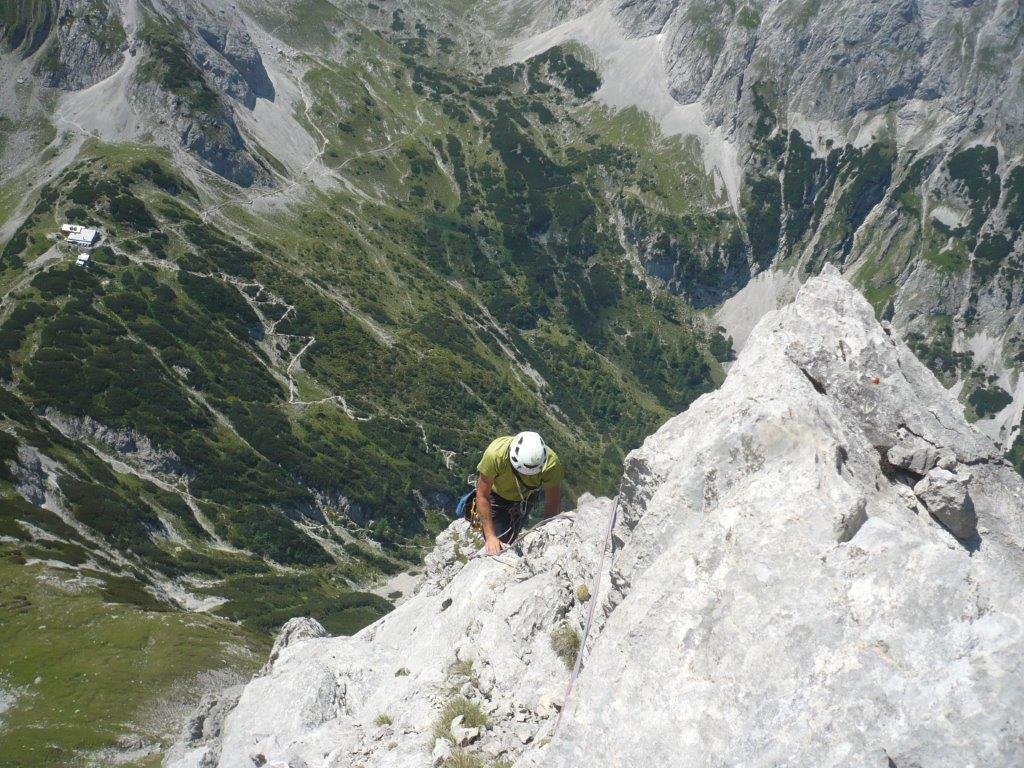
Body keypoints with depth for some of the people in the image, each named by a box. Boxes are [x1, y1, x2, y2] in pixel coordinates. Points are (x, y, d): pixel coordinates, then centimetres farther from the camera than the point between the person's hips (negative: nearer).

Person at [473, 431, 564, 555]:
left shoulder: (551, 464, -38)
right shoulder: (495, 453, -42)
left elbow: (552, 505, -23)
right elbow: (482, 495, -30)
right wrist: (490, 537, -31)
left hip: (525, 497, 2)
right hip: (495, 492, -2)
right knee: (494, 546, -9)